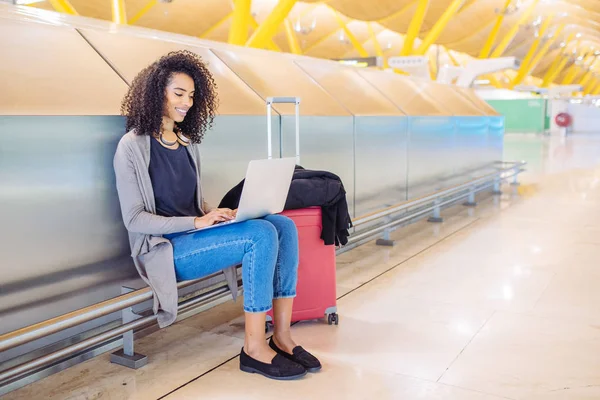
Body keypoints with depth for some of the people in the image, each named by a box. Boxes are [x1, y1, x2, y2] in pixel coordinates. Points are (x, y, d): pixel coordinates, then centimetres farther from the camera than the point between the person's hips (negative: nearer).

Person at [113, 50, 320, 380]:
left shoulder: (188, 142, 16)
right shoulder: (132, 146, -7)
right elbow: (133, 219, -12)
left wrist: (217, 214, -4)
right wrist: (197, 222, -19)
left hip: (194, 234, 7)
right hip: (165, 249, -7)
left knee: (283, 225, -17)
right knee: (261, 235, -28)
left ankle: (282, 335, -16)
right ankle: (254, 348, -21)